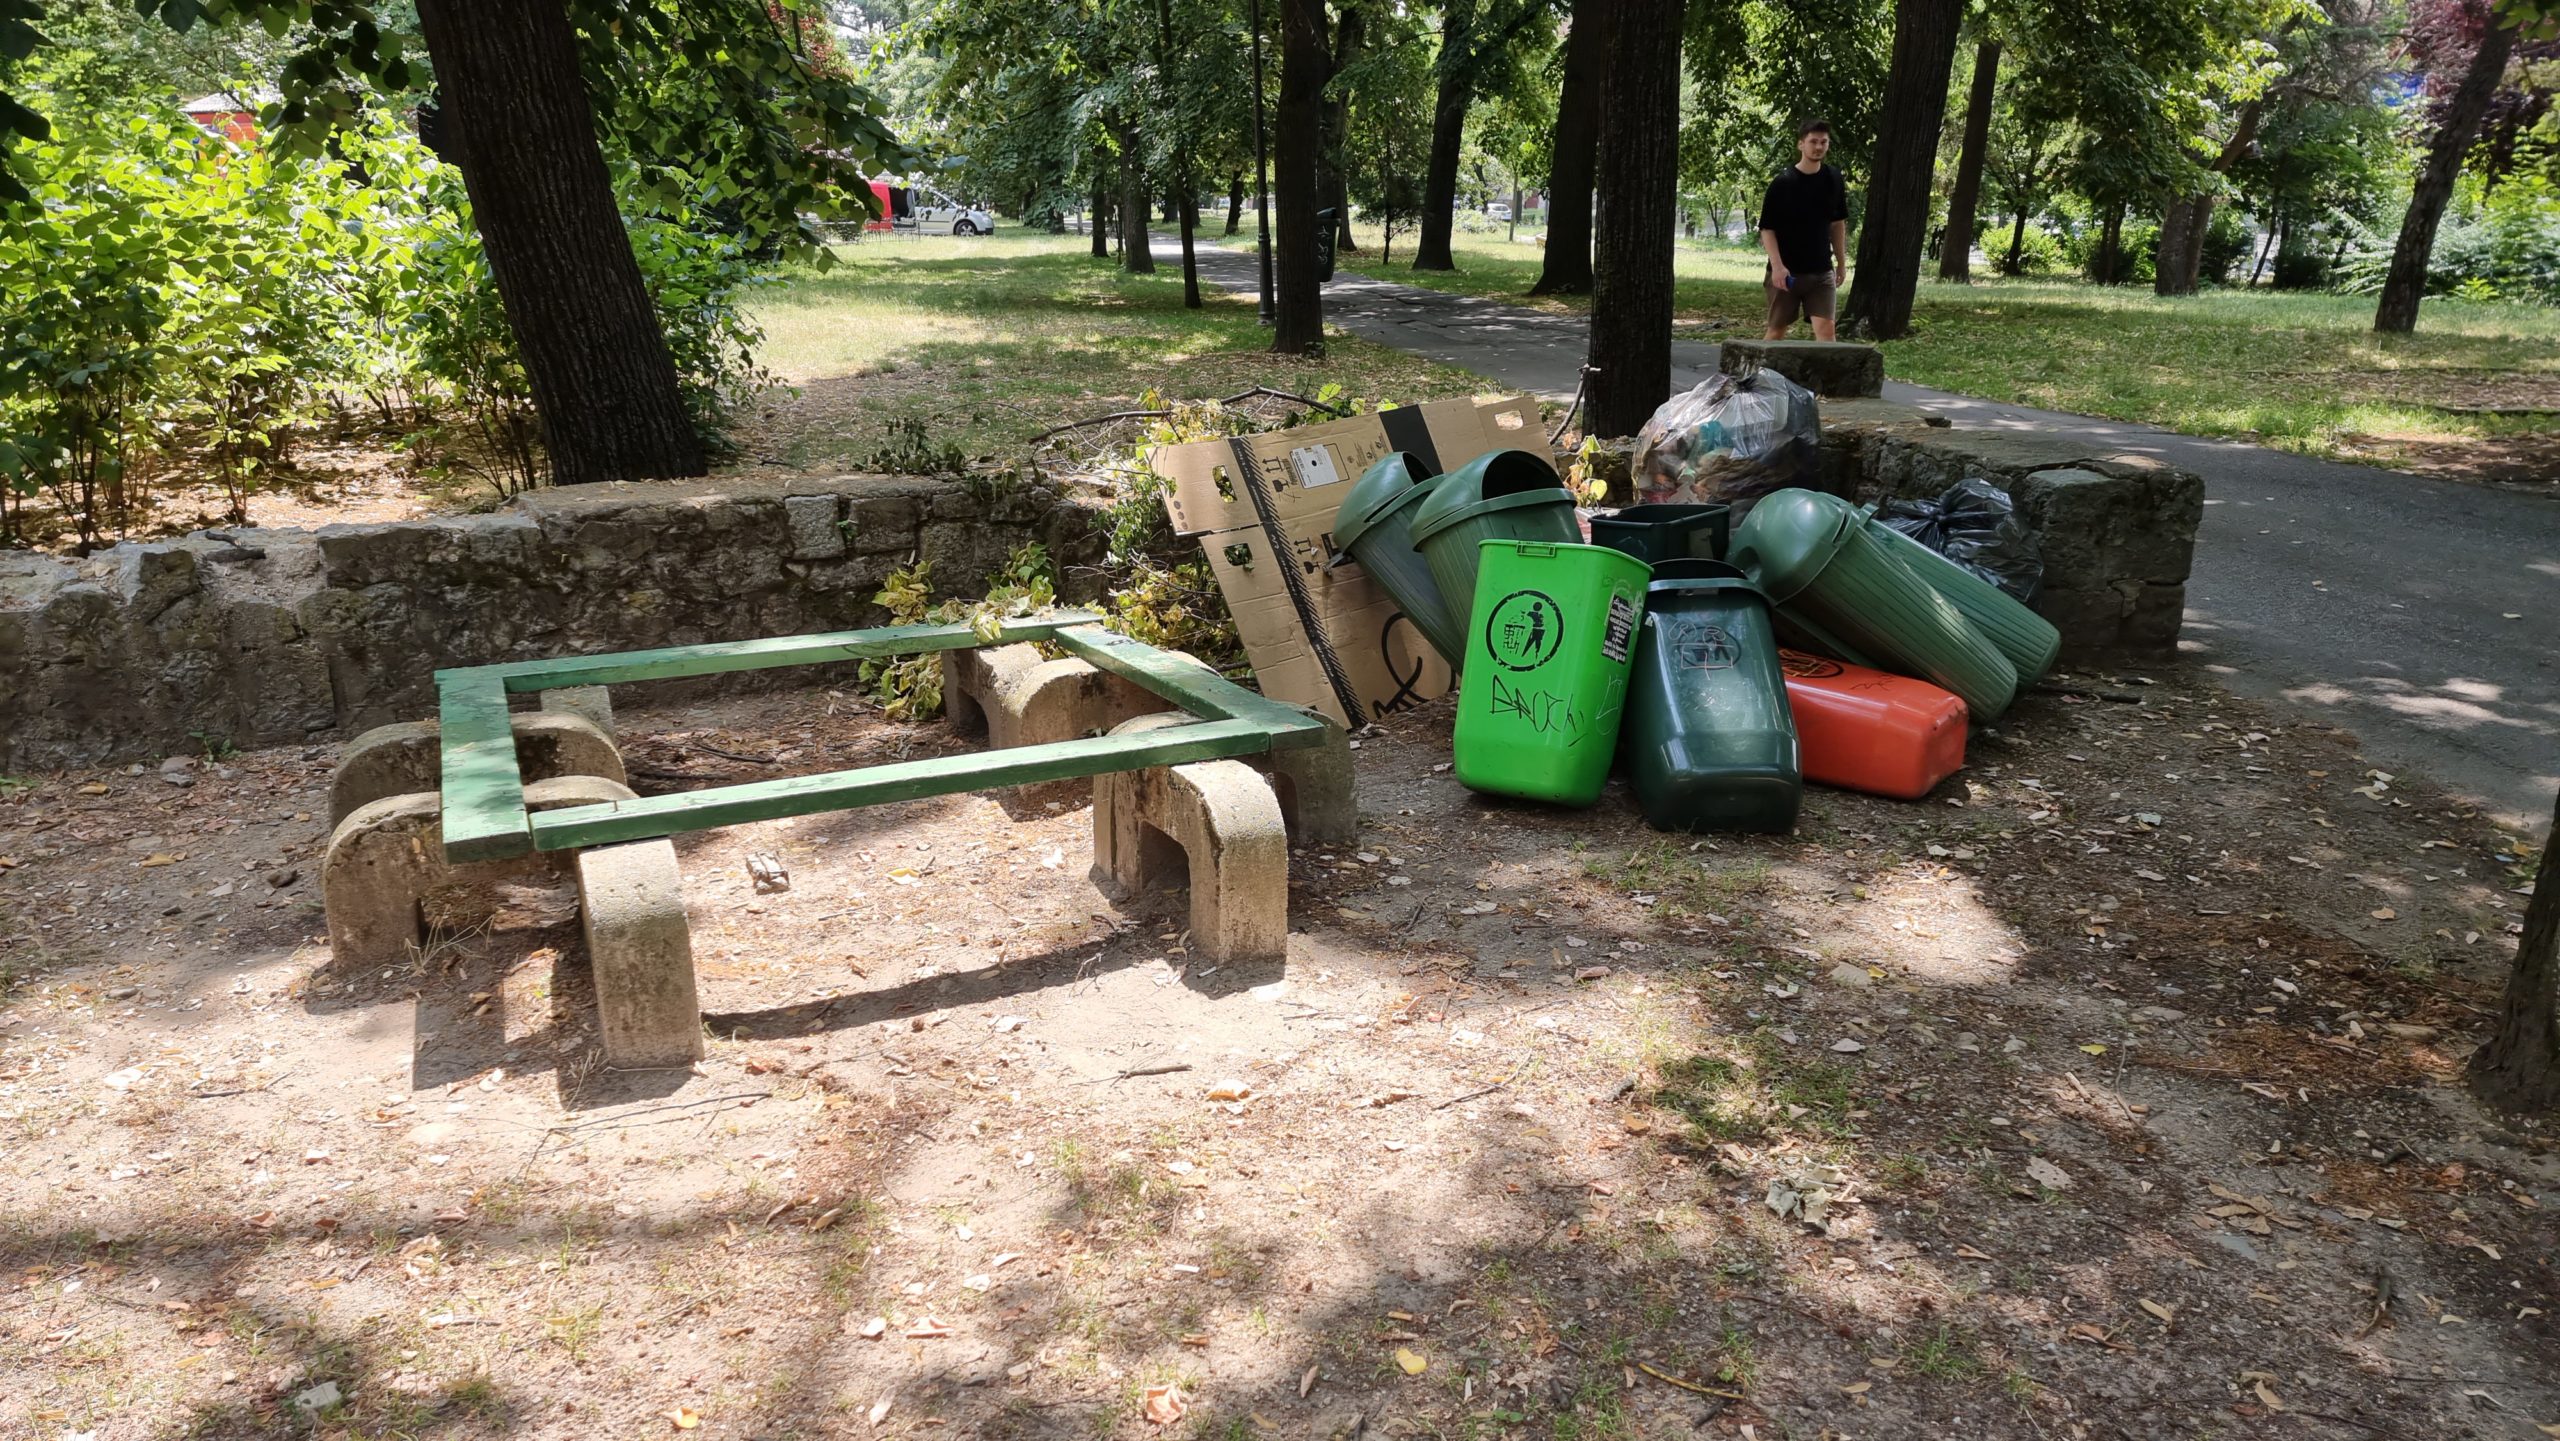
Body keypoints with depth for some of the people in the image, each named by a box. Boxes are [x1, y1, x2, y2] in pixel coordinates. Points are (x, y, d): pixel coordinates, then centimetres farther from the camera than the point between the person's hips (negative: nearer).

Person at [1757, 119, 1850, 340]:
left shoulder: (1834, 180, 5)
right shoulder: (1782, 183, -9)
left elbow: (1838, 223, 16)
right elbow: (1767, 229, -10)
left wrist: (1842, 262, 17)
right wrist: (1777, 266, -20)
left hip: (1822, 271, 3)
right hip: (1786, 271, -3)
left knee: (1825, 327, -10)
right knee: (1777, 329, 8)